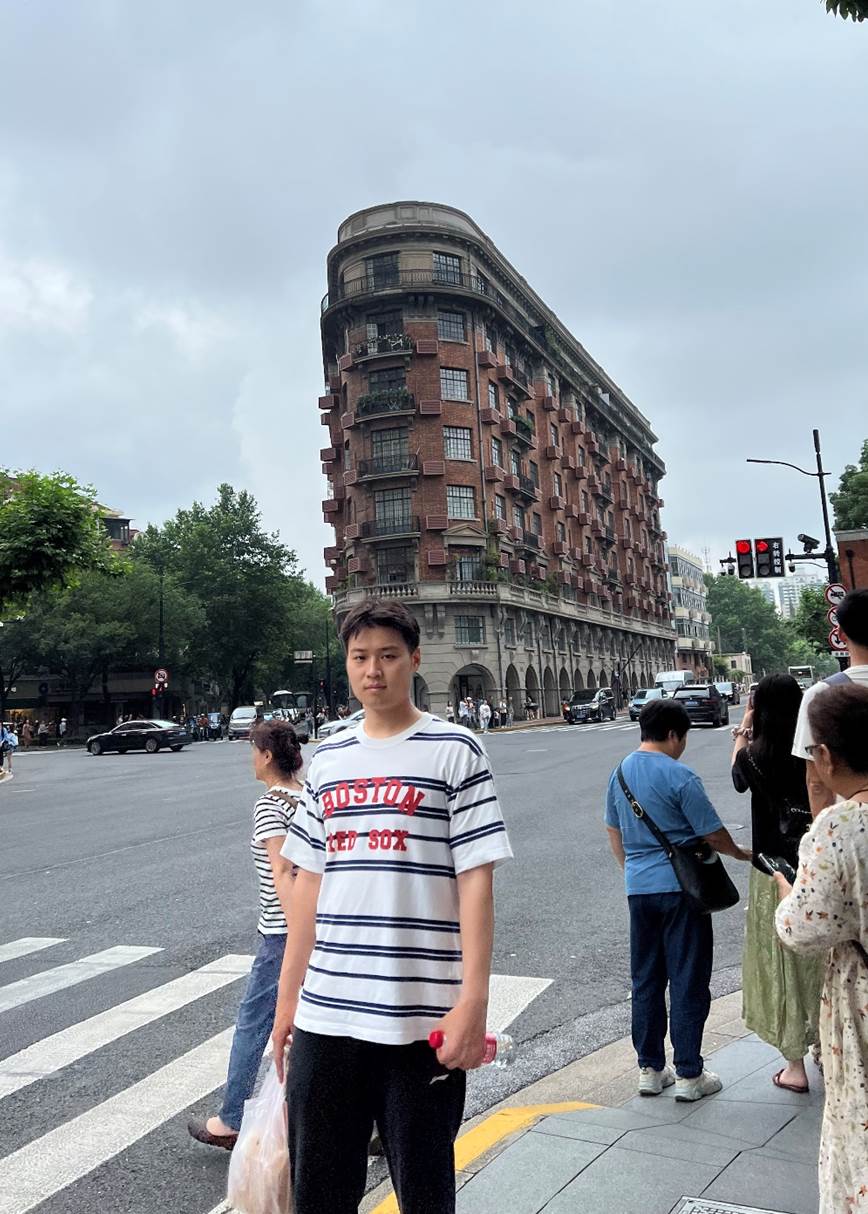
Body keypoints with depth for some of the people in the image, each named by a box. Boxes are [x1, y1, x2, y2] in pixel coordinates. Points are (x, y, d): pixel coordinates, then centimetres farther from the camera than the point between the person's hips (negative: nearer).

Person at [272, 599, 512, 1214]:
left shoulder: (455, 751, -5)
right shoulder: (328, 760, 10)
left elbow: (476, 882, -8)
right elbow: (309, 884, 13)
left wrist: (473, 1002, -14)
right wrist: (287, 998, 13)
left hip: (422, 1018, -4)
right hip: (324, 1016, 5)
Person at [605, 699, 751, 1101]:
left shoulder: (620, 773, 6)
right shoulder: (679, 776, -15)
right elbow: (712, 833, -8)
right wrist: (740, 853, 12)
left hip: (638, 888, 6)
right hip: (679, 887, -6)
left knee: (646, 981, 14)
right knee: (688, 981, 5)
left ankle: (650, 1069, 22)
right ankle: (688, 1075, 13)